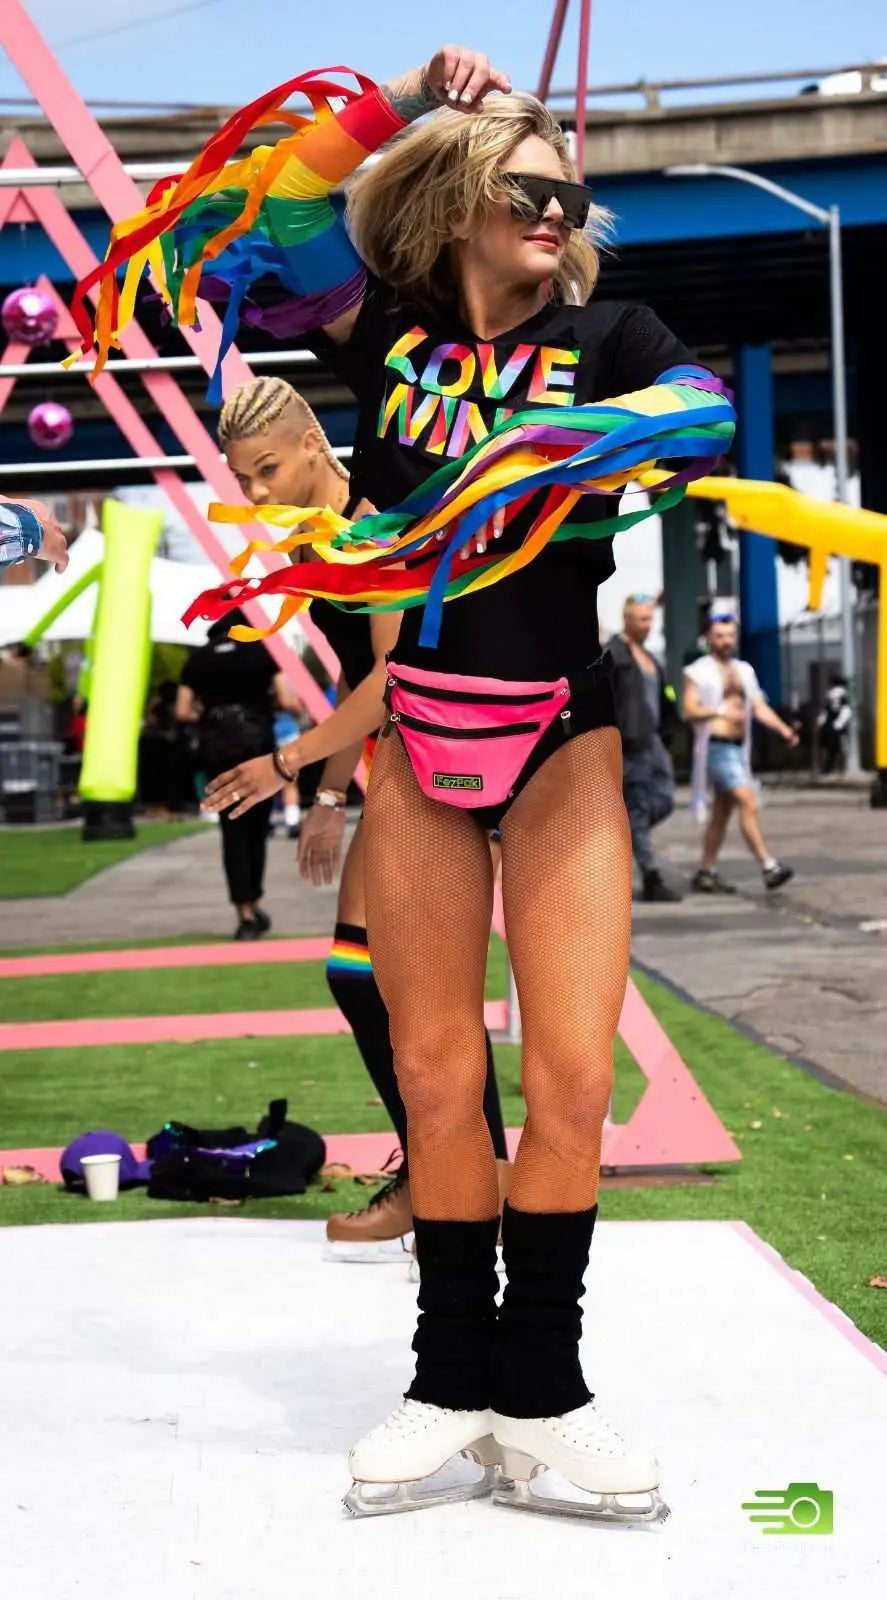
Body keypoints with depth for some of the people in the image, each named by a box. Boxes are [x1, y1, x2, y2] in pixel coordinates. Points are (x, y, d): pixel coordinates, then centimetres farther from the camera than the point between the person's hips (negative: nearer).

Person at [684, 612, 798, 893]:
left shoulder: (745, 671, 17)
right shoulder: (698, 672, -1)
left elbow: (760, 708, 10)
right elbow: (689, 710, -11)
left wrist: (783, 729, -7)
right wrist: (720, 711, -29)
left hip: (739, 748, 7)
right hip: (716, 746, -7)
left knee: (722, 813, 11)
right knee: (748, 803, -18)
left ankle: (706, 873, 18)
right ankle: (768, 867, -24)